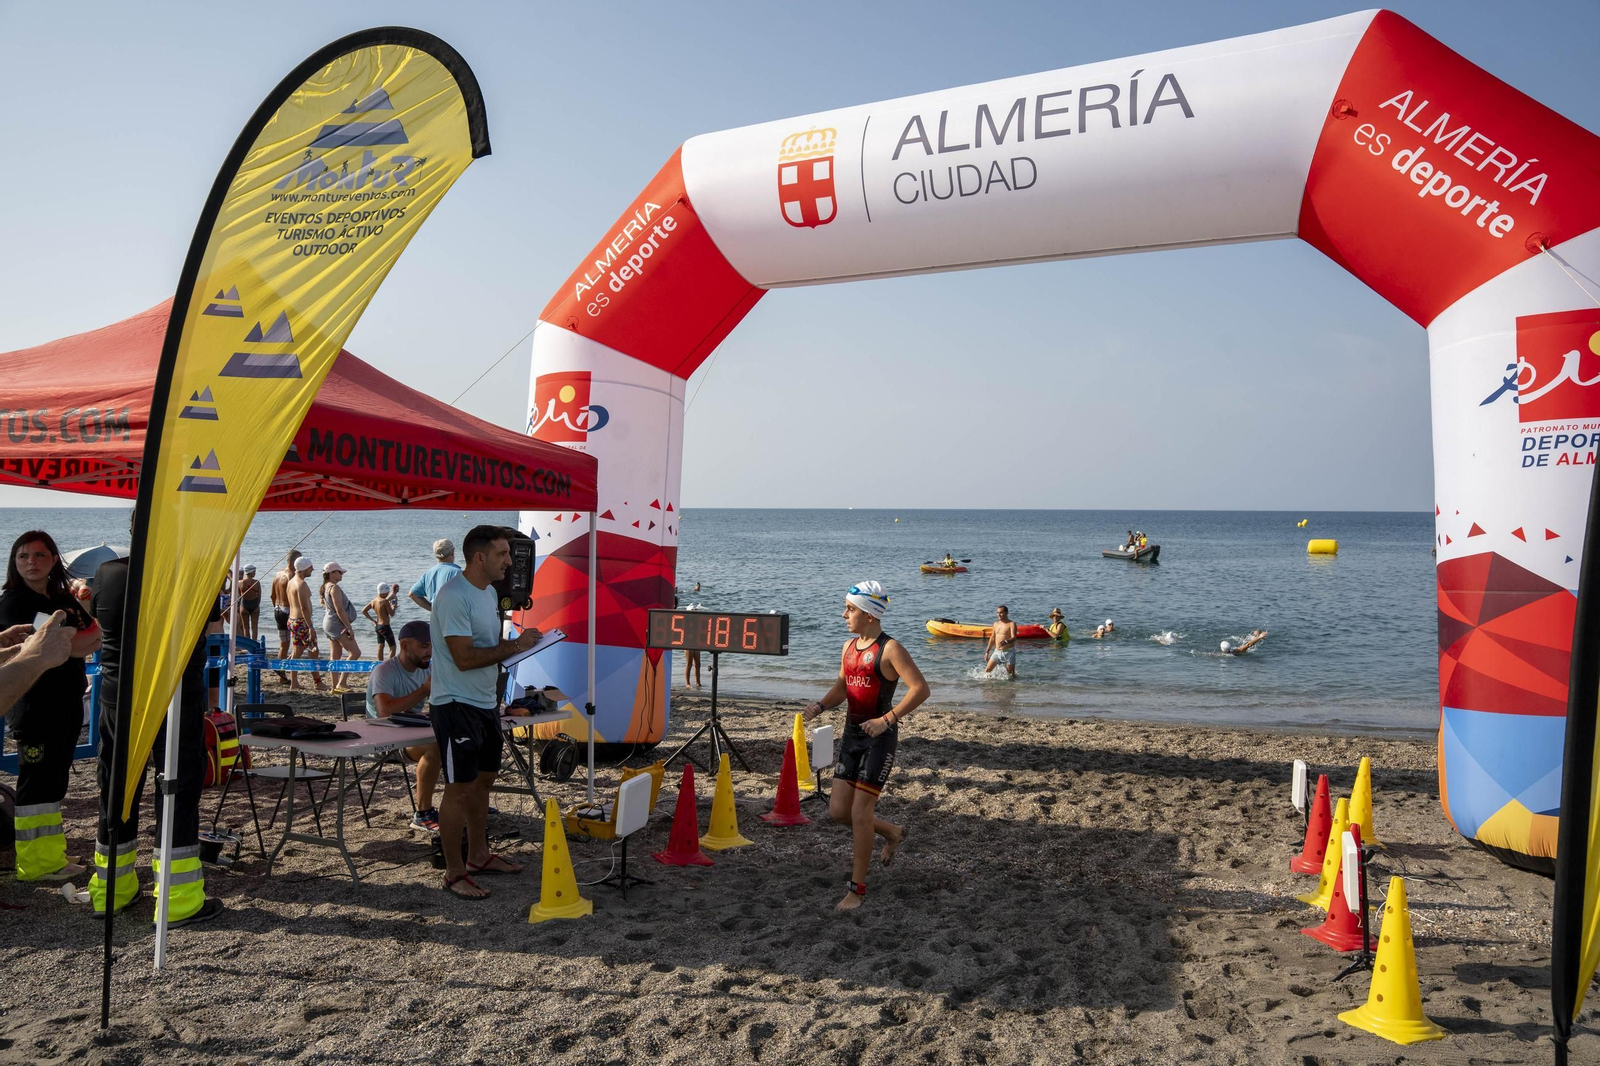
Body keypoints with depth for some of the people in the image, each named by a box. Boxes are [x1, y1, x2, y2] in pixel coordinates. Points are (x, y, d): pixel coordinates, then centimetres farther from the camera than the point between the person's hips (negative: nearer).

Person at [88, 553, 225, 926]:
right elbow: (214, 625, 2)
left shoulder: (106, 573, -1)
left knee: (117, 791, 16)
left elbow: (99, 627, 15)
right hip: (178, 699, -4)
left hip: (118, 698, 4)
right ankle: (178, 901, 5)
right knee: (179, 792, 2)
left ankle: (110, 891, 30)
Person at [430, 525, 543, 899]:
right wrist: (514, 646, -19)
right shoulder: (452, 596, -20)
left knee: (483, 781, 18)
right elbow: (464, 657, -25)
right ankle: (454, 872, 9)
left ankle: (478, 855, 32)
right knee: (460, 789, -2)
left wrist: (518, 644, 0)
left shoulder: (490, 593, 11)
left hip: (485, 703, 9)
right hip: (456, 705, -9)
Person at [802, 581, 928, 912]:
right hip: (852, 734, 8)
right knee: (838, 811, 7)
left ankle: (857, 888, 7)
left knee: (860, 813, -7)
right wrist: (820, 705, -1)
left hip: (879, 738, -8)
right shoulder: (849, 646, 10)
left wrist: (887, 719, -27)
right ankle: (892, 833, 34)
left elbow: (921, 688, -19)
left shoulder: (889, 648, -13)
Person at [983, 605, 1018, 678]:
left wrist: (1005, 642, -45)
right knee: (986, 670, -1)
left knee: (1011, 674, 0)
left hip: (1008, 652, -5)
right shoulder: (996, 624, 11)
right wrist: (987, 652, 17)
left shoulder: (1011, 624, -9)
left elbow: (1014, 638, -24)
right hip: (997, 652, 6)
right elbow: (992, 639, 18)